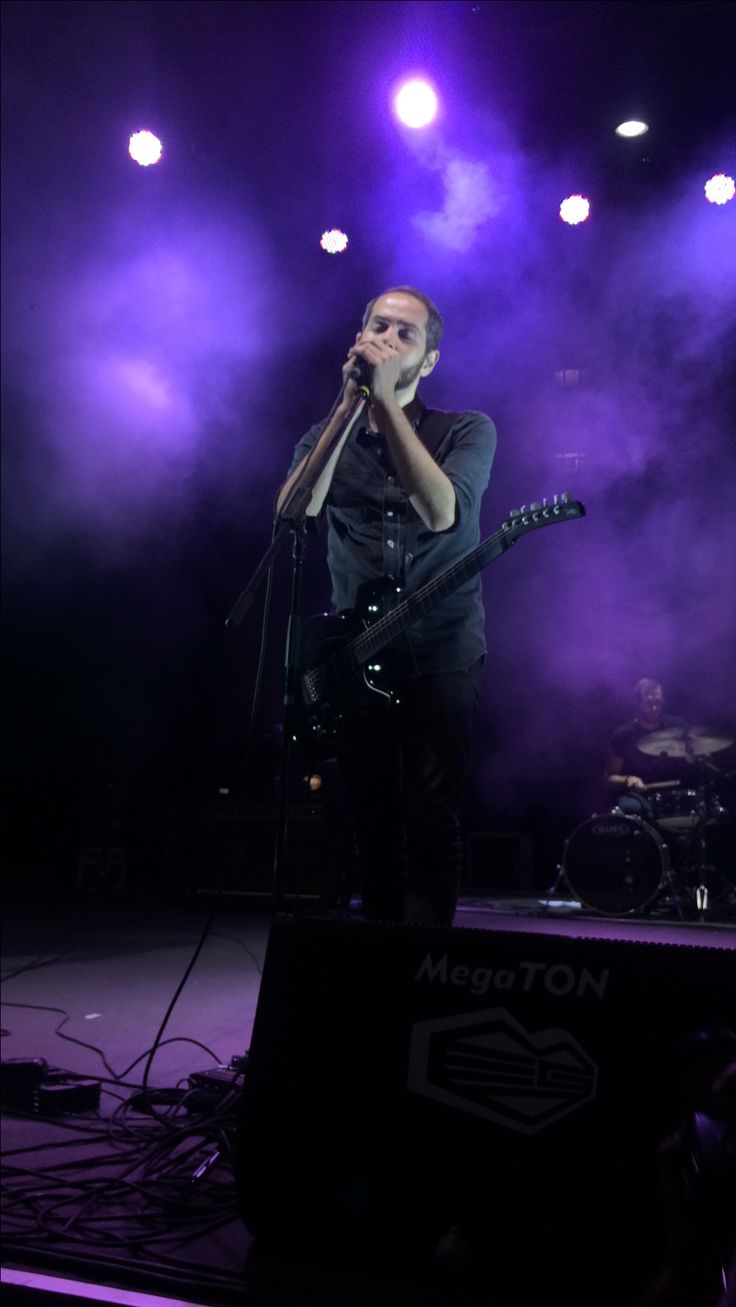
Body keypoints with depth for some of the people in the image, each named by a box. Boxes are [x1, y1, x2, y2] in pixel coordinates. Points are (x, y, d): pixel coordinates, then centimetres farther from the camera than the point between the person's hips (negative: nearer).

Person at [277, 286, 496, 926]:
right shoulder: (328, 436, 11)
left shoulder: (467, 431, 1)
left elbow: (440, 511, -20)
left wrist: (385, 398, -21)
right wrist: (351, 403, -16)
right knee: (373, 822, 8)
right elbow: (292, 510, -11)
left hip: (442, 655, -3)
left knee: (433, 821, -8)